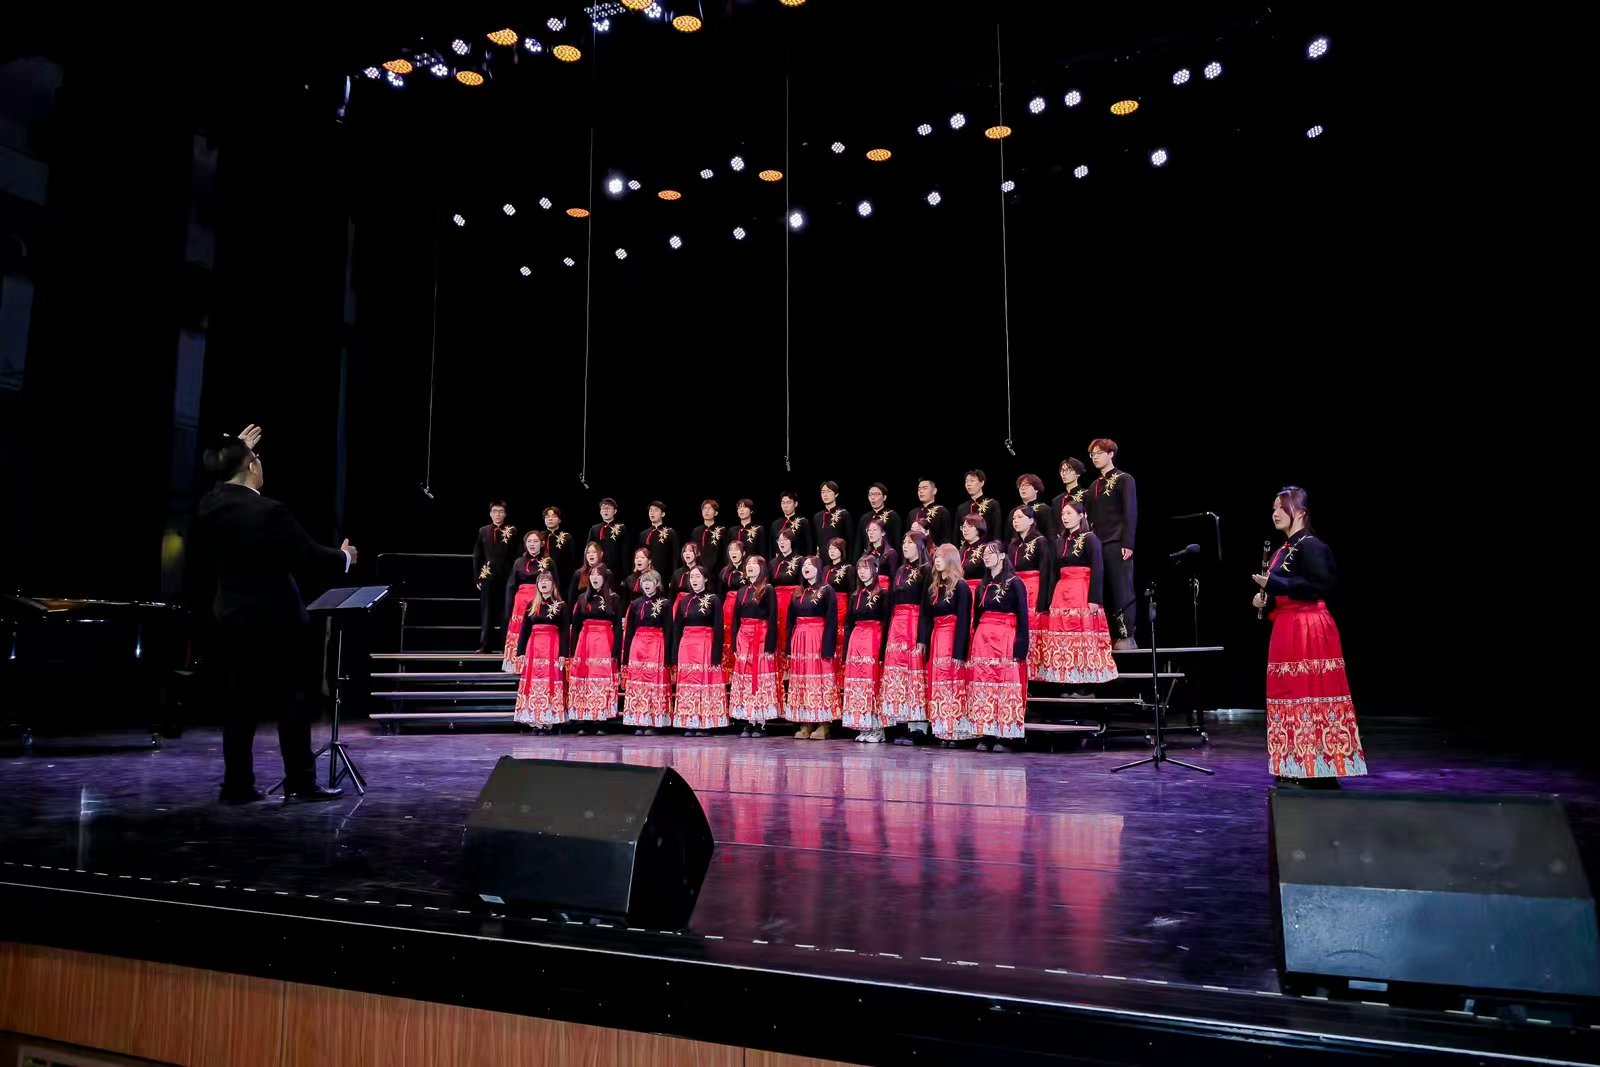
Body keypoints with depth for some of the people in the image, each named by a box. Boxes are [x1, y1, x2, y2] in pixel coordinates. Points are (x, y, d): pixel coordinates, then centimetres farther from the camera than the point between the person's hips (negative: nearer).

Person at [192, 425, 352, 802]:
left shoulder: (209, 506, 1)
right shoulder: (269, 512, -20)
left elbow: (226, 483, 28)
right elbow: (311, 560, -16)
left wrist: (236, 450, 36)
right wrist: (343, 557, 3)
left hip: (229, 620, 7)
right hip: (273, 621, -7)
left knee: (240, 705, 11)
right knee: (292, 701, 2)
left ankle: (237, 785, 13)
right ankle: (300, 782, 7)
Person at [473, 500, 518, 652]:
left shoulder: (512, 531, 1)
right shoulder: (483, 531, 8)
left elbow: (516, 556, -2)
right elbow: (477, 556, 10)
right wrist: (478, 577, 4)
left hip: (506, 578, -2)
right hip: (487, 577, 2)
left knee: (506, 613, 1)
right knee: (486, 613, 5)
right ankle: (484, 646, 9)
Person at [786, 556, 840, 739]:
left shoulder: (827, 590, -2)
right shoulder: (798, 593, 17)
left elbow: (831, 621, -9)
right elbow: (791, 622, 16)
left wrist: (827, 647, -17)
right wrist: (789, 647, 9)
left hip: (818, 640, -6)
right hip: (799, 641, 6)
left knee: (819, 677, -6)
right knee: (801, 679, 4)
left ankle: (823, 725, -2)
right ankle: (806, 724, 9)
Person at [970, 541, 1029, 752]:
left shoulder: (1014, 584, -2)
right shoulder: (983, 586, 17)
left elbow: (1023, 618, -6)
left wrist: (1020, 646, -14)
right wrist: (972, 643, 10)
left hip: (1006, 640, -6)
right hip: (982, 640, 6)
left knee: (1006, 685, -7)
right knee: (982, 684, 1)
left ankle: (1005, 737, -3)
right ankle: (985, 736, 5)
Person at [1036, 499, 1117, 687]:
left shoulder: (1089, 538, -4)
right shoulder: (1060, 541, 16)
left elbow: (1097, 569, -12)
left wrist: (1094, 599, -20)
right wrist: (1051, 599, 13)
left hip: (1083, 592, -7)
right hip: (1061, 592, 7)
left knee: (1084, 634, -8)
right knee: (1062, 634, 2)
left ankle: (1087, 682, -3)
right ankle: (1069, 681, 7)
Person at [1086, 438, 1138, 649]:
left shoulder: (1124, 479, 3)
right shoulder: (1094, 486, 21)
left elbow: (1131, 512, -6)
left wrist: (1128, 543, -14)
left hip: (1117, 544, -6)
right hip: (1097, 545, 6)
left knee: (1122, 591, -7)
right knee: (1104, 593, 1)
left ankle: (1128, 637, -5)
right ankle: (1112, 637, 3)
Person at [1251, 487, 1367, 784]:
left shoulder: (1311, 546, -11)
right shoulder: (1284, 548, 16)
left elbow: (1320, 586, -22)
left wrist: (1273, 583, -22)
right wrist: (1265, 599, 7)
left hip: (1308, 631, -9)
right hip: (1286, 629, 9)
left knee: (1309, 695, -7)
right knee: (1289, 695, 10)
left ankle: (1319, 771, -1)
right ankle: (1297, 770, 17)